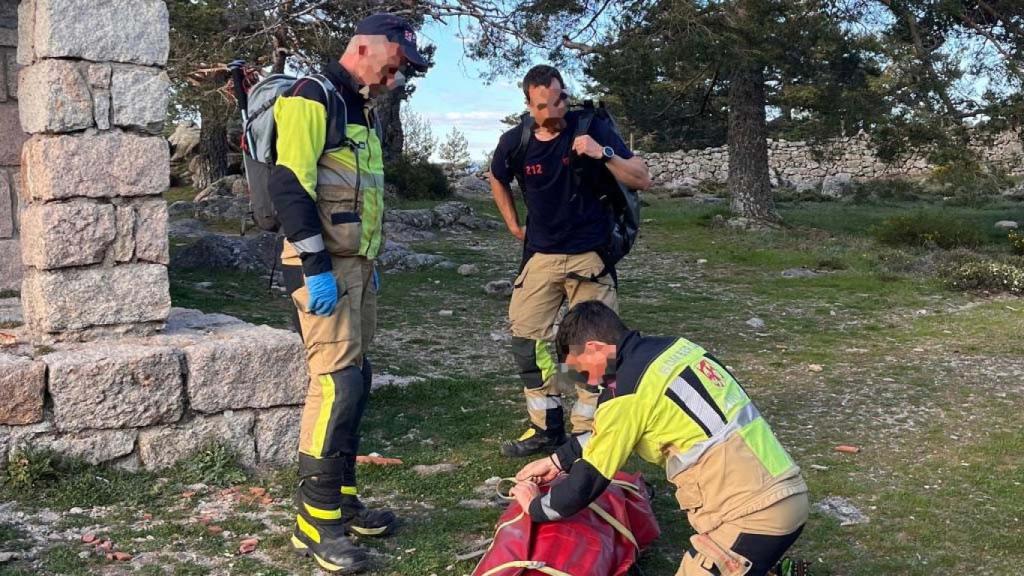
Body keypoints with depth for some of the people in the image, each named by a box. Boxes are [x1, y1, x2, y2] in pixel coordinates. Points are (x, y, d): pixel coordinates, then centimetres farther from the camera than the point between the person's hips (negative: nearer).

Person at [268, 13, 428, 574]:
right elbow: (289, 186, -19)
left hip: (355, 263, 9)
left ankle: (342, 498, 19)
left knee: (355, 381, 10)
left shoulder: (362, 110, 19)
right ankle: (315, 519, -5)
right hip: (323, 266, -9)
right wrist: (316, 267, -22)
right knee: (336, 381, -13)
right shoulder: (312, 99, -11)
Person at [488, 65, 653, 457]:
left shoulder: (593, 128, -11)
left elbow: (642, 180, -13)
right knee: (526, 339, 0)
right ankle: (546, 428, 12)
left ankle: (586, 431, 11)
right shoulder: (514, 143, -3)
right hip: (541, 256, 3)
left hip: (590, 255, -3)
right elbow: (497, 179, 20)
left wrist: (604, 154, -27)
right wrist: (513, 225, 14)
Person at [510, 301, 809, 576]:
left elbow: (587, 482, -3)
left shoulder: (628, 391, -13)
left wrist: (535, 507, 15)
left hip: (750, 513, -9)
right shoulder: (673, 349, 10)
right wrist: (559, 459, 30)